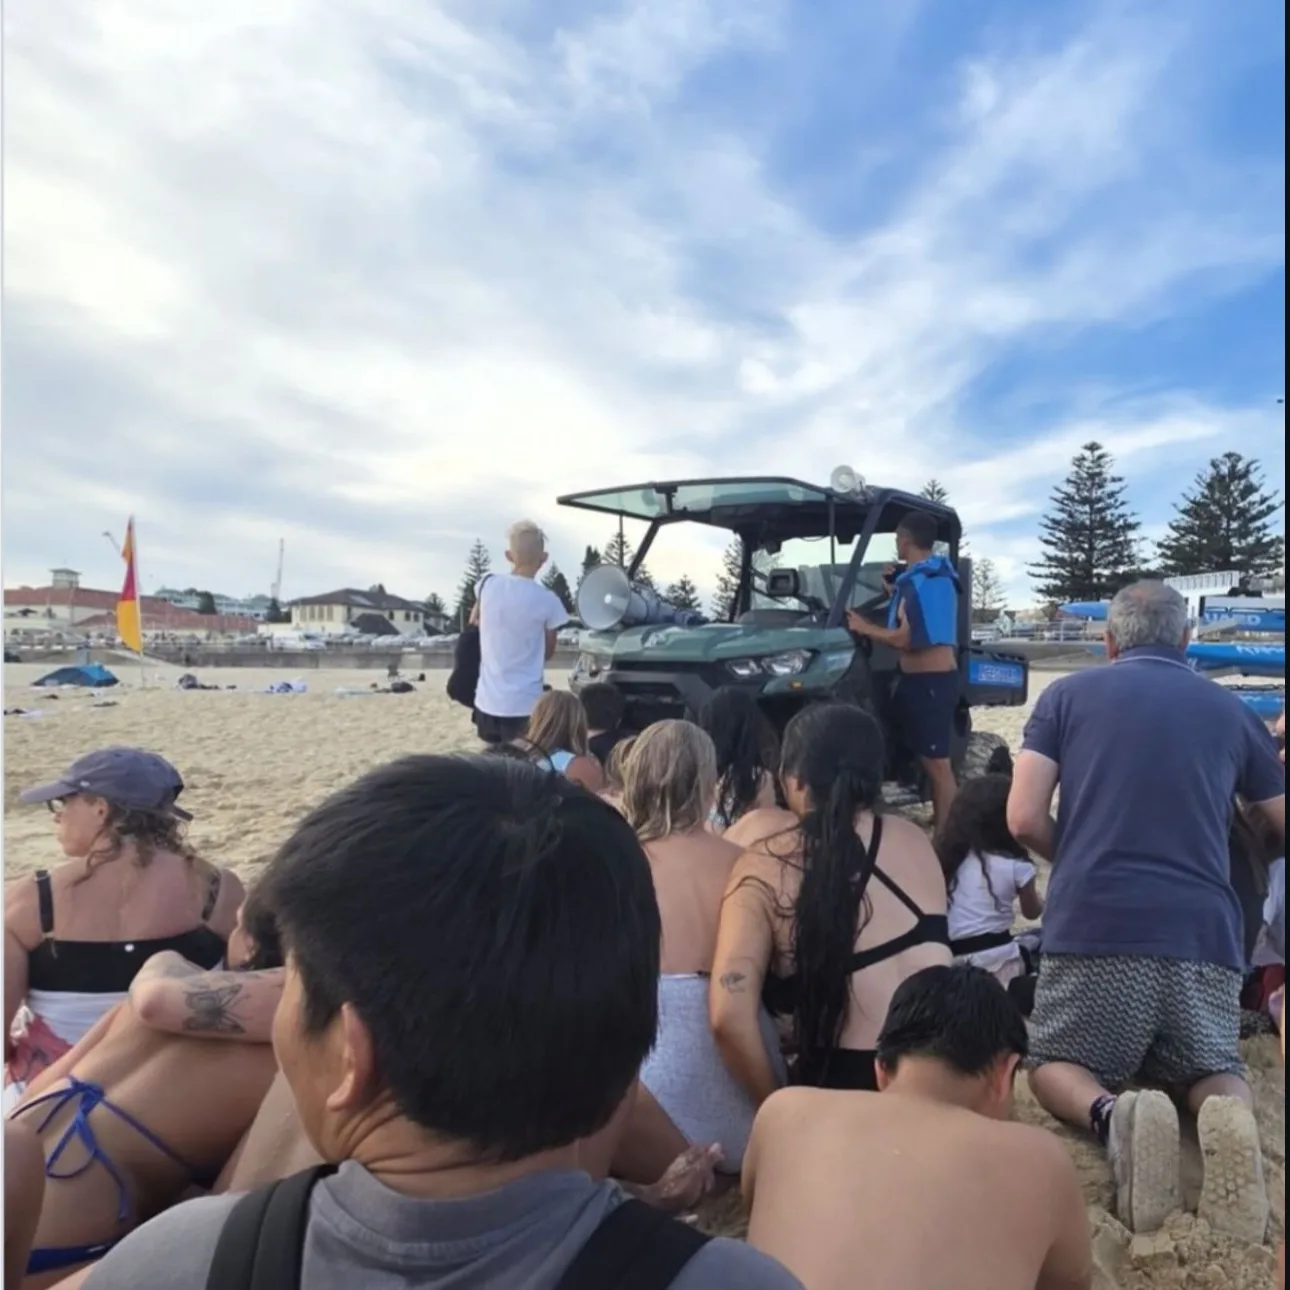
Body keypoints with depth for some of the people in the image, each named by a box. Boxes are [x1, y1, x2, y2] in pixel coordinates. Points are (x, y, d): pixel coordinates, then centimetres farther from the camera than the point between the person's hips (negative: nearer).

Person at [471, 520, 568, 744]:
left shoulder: (487, 584, -3)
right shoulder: (547, 600, -13)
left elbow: (474, 621, 18)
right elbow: (548, 651, 3)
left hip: (487, 701, 4)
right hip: (525, 705, -4)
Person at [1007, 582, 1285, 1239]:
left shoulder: (1068, 693, 8)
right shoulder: (1232, 711, 16)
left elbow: (1024, 820, 0)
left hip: (1094, 925, -2)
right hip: (1205, 933, 2)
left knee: (1055, 1066, 16)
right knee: (1215, 1071, 23)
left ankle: (1112, 1113, -18)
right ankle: (1229, 1116, -13)